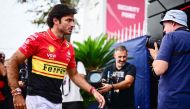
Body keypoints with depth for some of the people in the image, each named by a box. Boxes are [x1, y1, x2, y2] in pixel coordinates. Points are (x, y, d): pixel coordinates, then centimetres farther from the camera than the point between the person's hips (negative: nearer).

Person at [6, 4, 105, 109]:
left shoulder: (69, 48, 9)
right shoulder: (37, 39, -8)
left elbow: (74, 75, 21)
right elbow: (13, 63, -7)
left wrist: (93, 91, 10)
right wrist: (16, 93, -13)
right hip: (38, 99, -6)